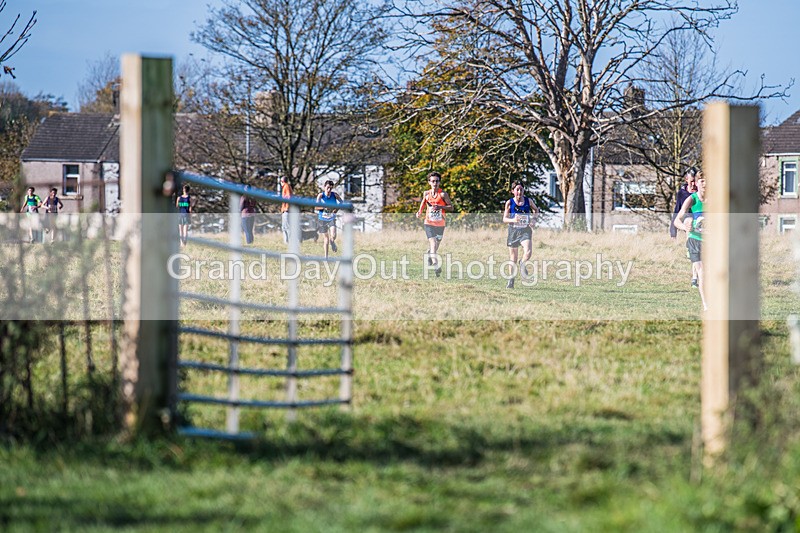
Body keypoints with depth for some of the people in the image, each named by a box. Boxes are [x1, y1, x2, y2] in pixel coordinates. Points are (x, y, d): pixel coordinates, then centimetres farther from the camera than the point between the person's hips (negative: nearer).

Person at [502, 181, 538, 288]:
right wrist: (513, 220, -22)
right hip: (513, 231, 0)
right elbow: (504, 219, -2)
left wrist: (534, 218, -1)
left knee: (527, 252, -24)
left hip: (525, 230, 0)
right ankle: (511, 281, 20)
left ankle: (522, 264, 11)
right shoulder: (509, 203, -4)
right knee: (513, 258, 6)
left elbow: (536, 210, 18)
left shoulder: (528, 201, -1)